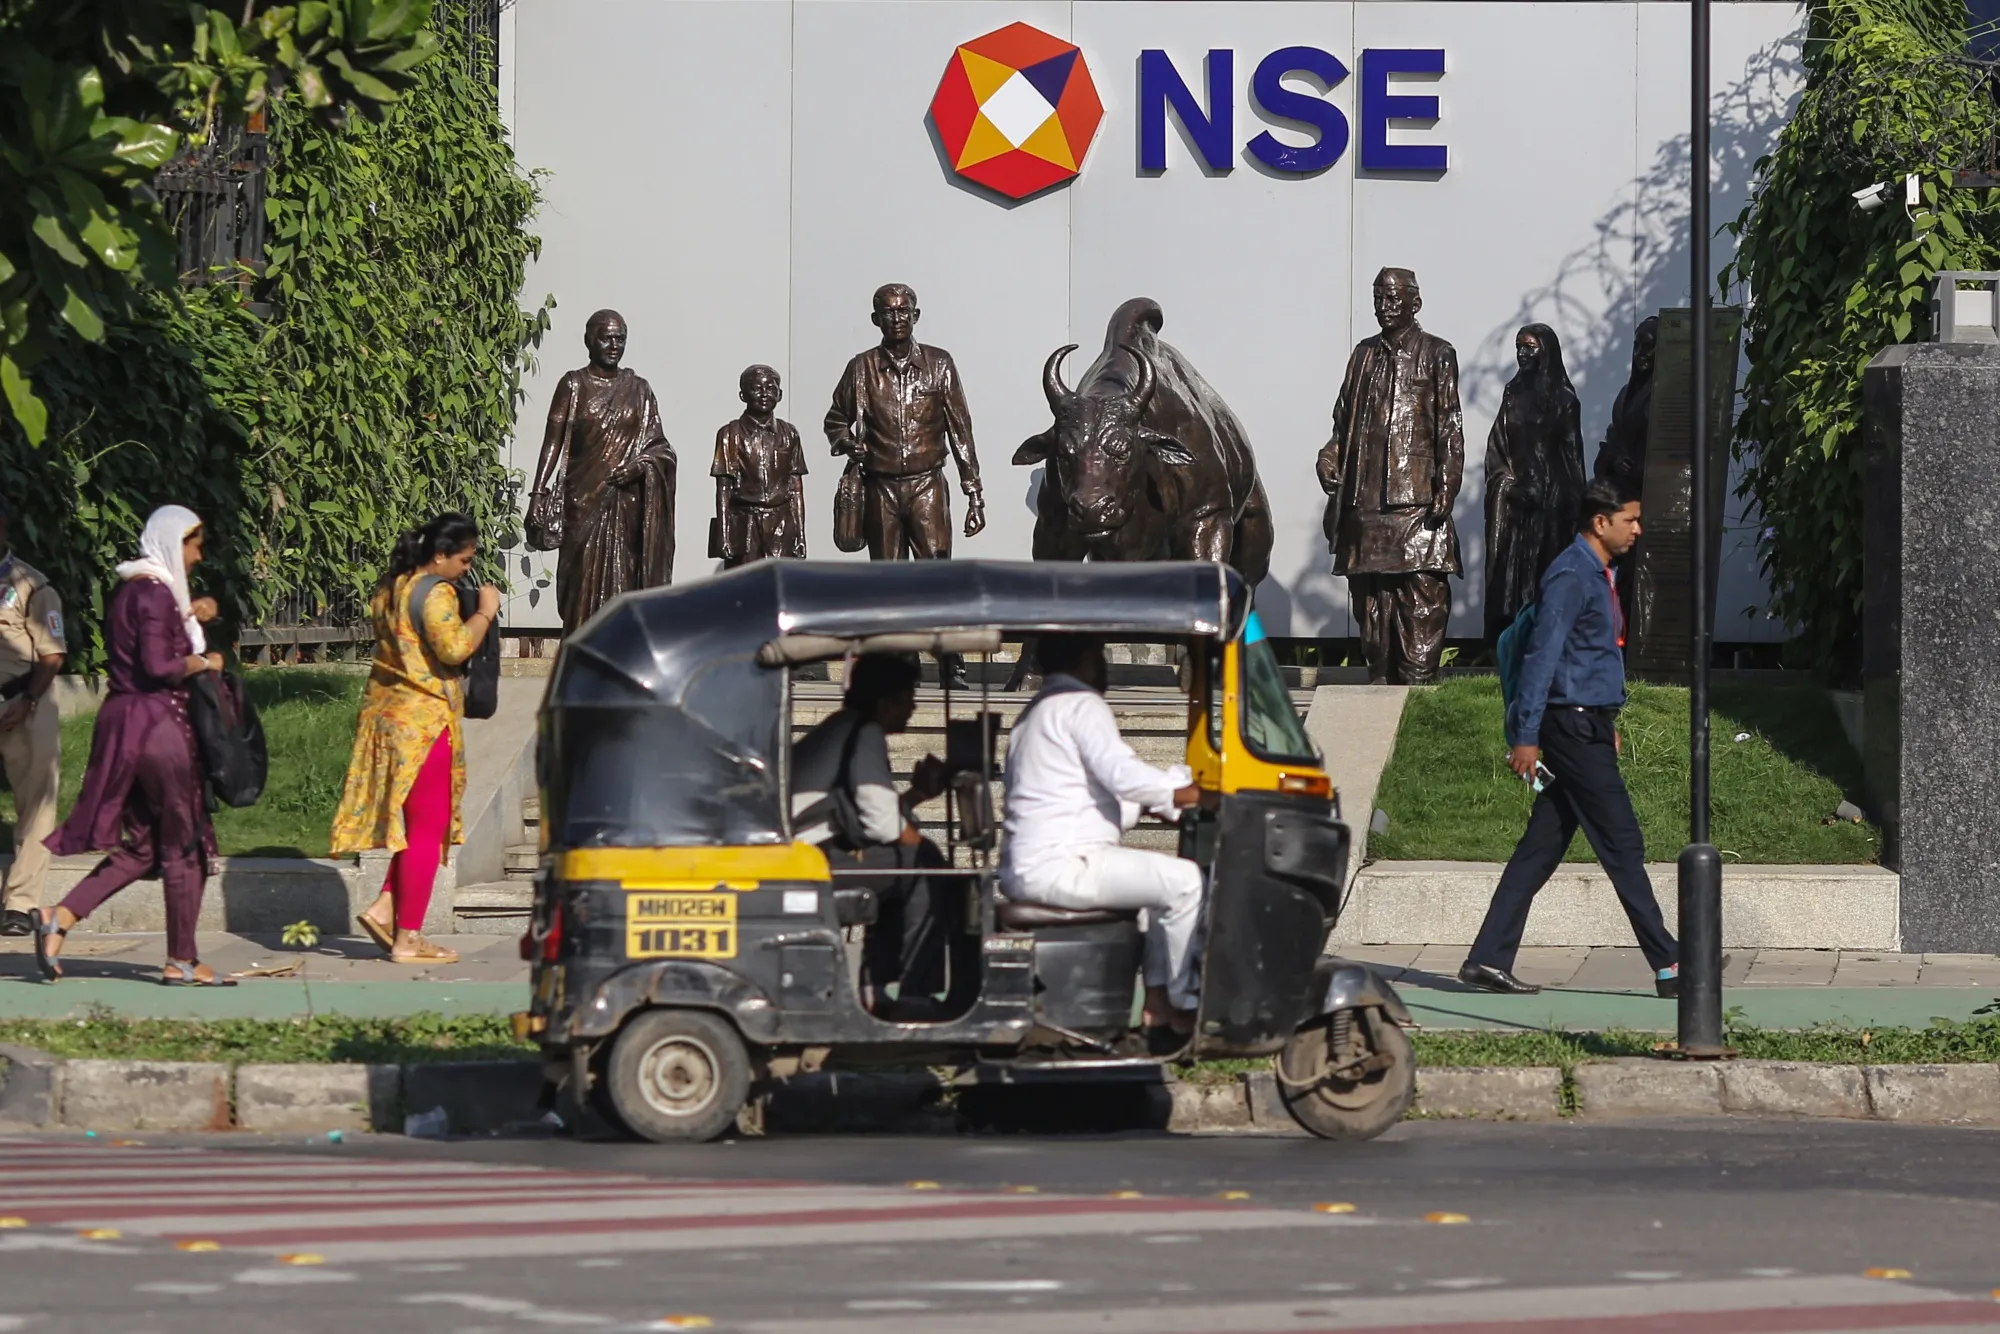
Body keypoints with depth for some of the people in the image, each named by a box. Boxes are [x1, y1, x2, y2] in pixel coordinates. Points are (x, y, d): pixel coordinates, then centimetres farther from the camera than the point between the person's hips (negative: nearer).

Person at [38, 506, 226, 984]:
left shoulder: (130, 590, 15)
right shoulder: (155, 592, -13)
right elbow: (159, 665, -21)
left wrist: (188, 616, 10)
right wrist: (204, 662, -7)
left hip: (122, 722, 9)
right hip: (156, 724, -9)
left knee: (141, 845, 13)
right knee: (184, 844, 1)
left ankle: (59, 919, 0)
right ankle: (182, 962, 6)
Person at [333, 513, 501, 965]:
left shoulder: (391, 585, 11)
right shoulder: (435, 593, -16)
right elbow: (454, 647, -26)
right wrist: (485, 612, -13)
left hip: (386, 711, 9)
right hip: (423, 720, -9)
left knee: (413, 822, 19)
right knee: (428, 830, -2)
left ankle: (383, 909, 10)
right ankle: (408, 939, 0)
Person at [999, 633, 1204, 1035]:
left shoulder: (1035, 713, 27)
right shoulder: (1081, 705, -7)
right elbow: (1121, 774, -22)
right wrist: (1189, 794, -14)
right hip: (1060, 866, -11)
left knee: (1164, 878, 24)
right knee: (1185, 881, -14)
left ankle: (1157, 998, 15)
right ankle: (1185, 1007, -10)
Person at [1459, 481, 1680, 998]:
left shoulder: (1597, 575, 17)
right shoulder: (1571, 577, -14)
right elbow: (1543, 655, -18)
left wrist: (1607, 724, 29)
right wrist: (1527, 736, -21)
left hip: (1587, 727, 10)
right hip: (1574, 727, -10)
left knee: (1541, 849, 7)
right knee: (1623, 845, -6)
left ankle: (1489, 959, 7)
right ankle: (1669, 967, -3)